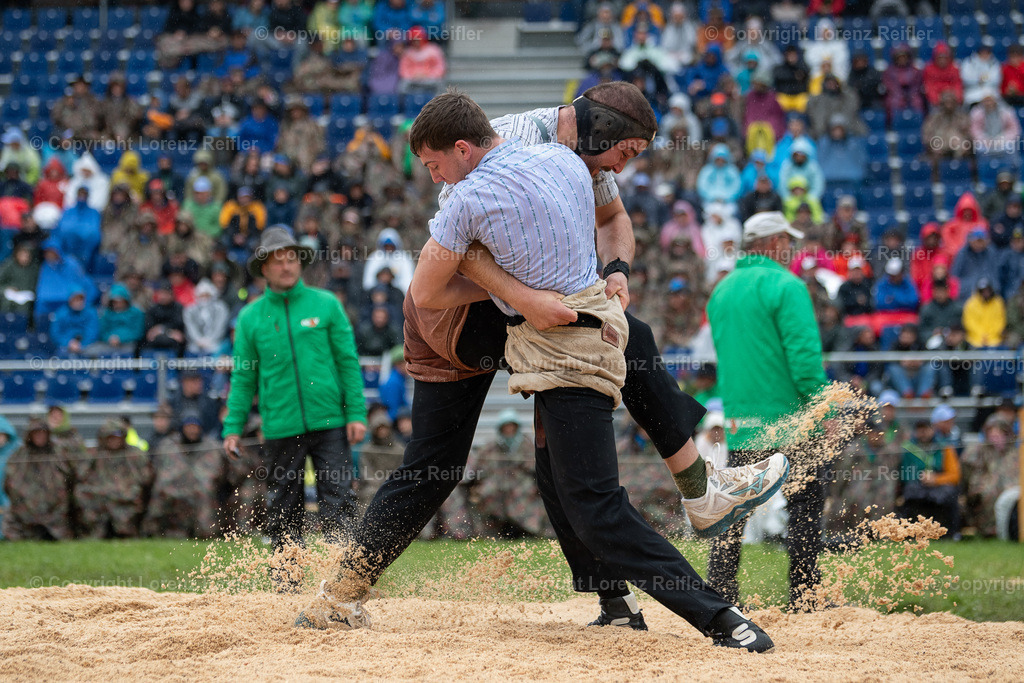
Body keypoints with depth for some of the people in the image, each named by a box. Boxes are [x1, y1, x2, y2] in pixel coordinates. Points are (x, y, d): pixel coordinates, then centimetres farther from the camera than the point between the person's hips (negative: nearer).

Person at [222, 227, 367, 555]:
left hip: (329, 422, -1)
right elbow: (243, 377, 10)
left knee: (338, 503, -6)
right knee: (283, 508, 6)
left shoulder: (326, 304, 5)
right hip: (280, 427, 1)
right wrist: (233, 427, 3)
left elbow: (348, 361, 4)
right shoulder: (251, 317, 8)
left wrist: (356, 413, -3)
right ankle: (289, 575, 15)